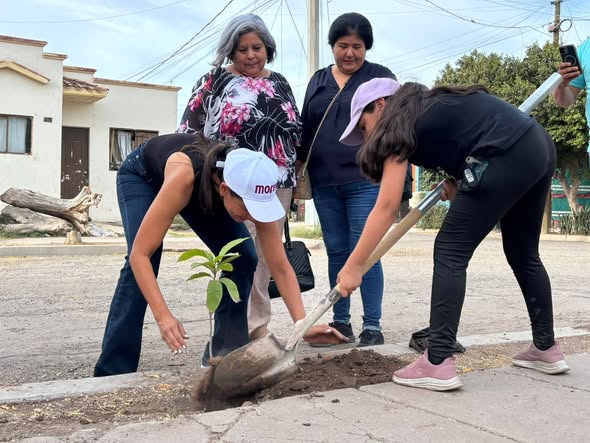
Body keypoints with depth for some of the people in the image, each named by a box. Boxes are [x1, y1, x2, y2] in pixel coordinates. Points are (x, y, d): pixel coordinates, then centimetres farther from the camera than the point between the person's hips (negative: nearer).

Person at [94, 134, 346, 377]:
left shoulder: (250, 191, -33)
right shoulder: (183, 176, -46)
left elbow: (281, 267, -27)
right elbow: (139, 254, -43)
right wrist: (163, 316, -52)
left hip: (203, 188, 4)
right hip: (141, 176, -4)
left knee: (242, 260, -11)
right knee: (142, 263, -24)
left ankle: (226, 350, 4)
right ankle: (112, 370, -14)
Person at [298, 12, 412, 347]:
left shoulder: (381, 78, 3)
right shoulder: (318, 81, 16)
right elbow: (306, 129, 18)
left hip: (365, 181, -4)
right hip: (325, 183, 5)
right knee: (337, 253, 9)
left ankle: (372, 326, 3)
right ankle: (341, 321, 18)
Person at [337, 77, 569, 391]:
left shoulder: (397, 125, 0)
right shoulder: (430, 105, 24)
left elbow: (387, 208, -7)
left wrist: (353, 266, -5)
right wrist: (457, 179, 16)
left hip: (509, 157, -10)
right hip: (540, 147, 10)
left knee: (450, 252, -5)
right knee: (523, 254, 21)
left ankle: (438, 364, -8)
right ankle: (546, 349, 31)